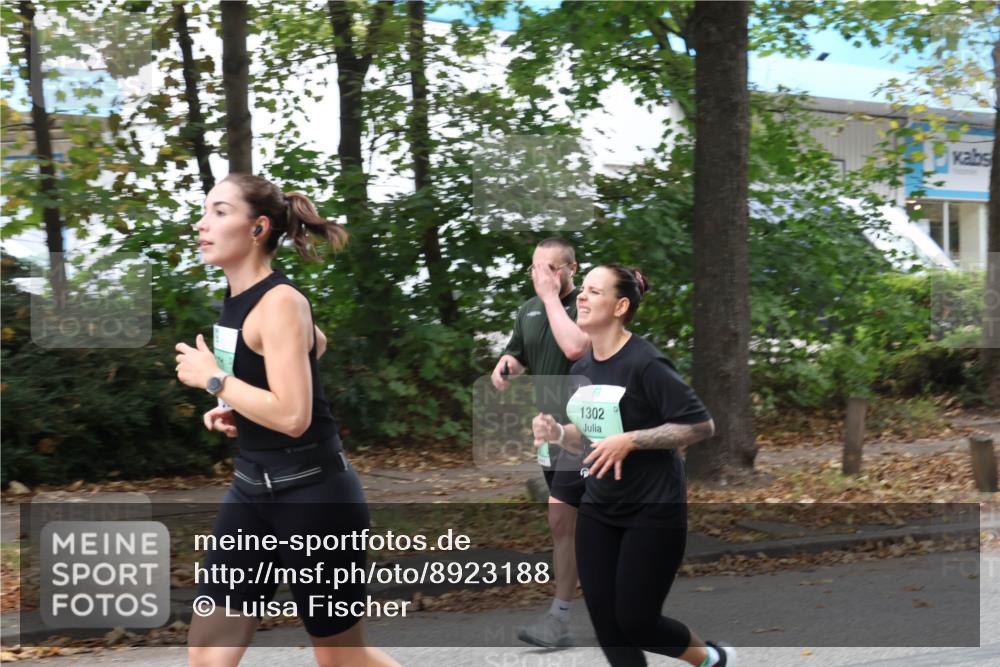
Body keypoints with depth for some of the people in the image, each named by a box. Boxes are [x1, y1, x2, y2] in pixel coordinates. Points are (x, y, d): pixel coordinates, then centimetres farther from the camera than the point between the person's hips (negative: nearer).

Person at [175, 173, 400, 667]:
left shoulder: (280, 302, -18)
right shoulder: (237, 300, 8)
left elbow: (292, 416, -26)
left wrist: (213, 379, -16)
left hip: (313, 496, -9)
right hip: (253, 489, 9)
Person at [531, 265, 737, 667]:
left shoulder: (645, 363, -18)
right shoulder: (581, 369, 5)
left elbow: (701, 425, -19)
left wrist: (629, 441, -24)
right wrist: (557, 433, -5)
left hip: (653, 512, -7)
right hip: (598, 511, 7)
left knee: (636, 622, -2)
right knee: (606, 625, 5)